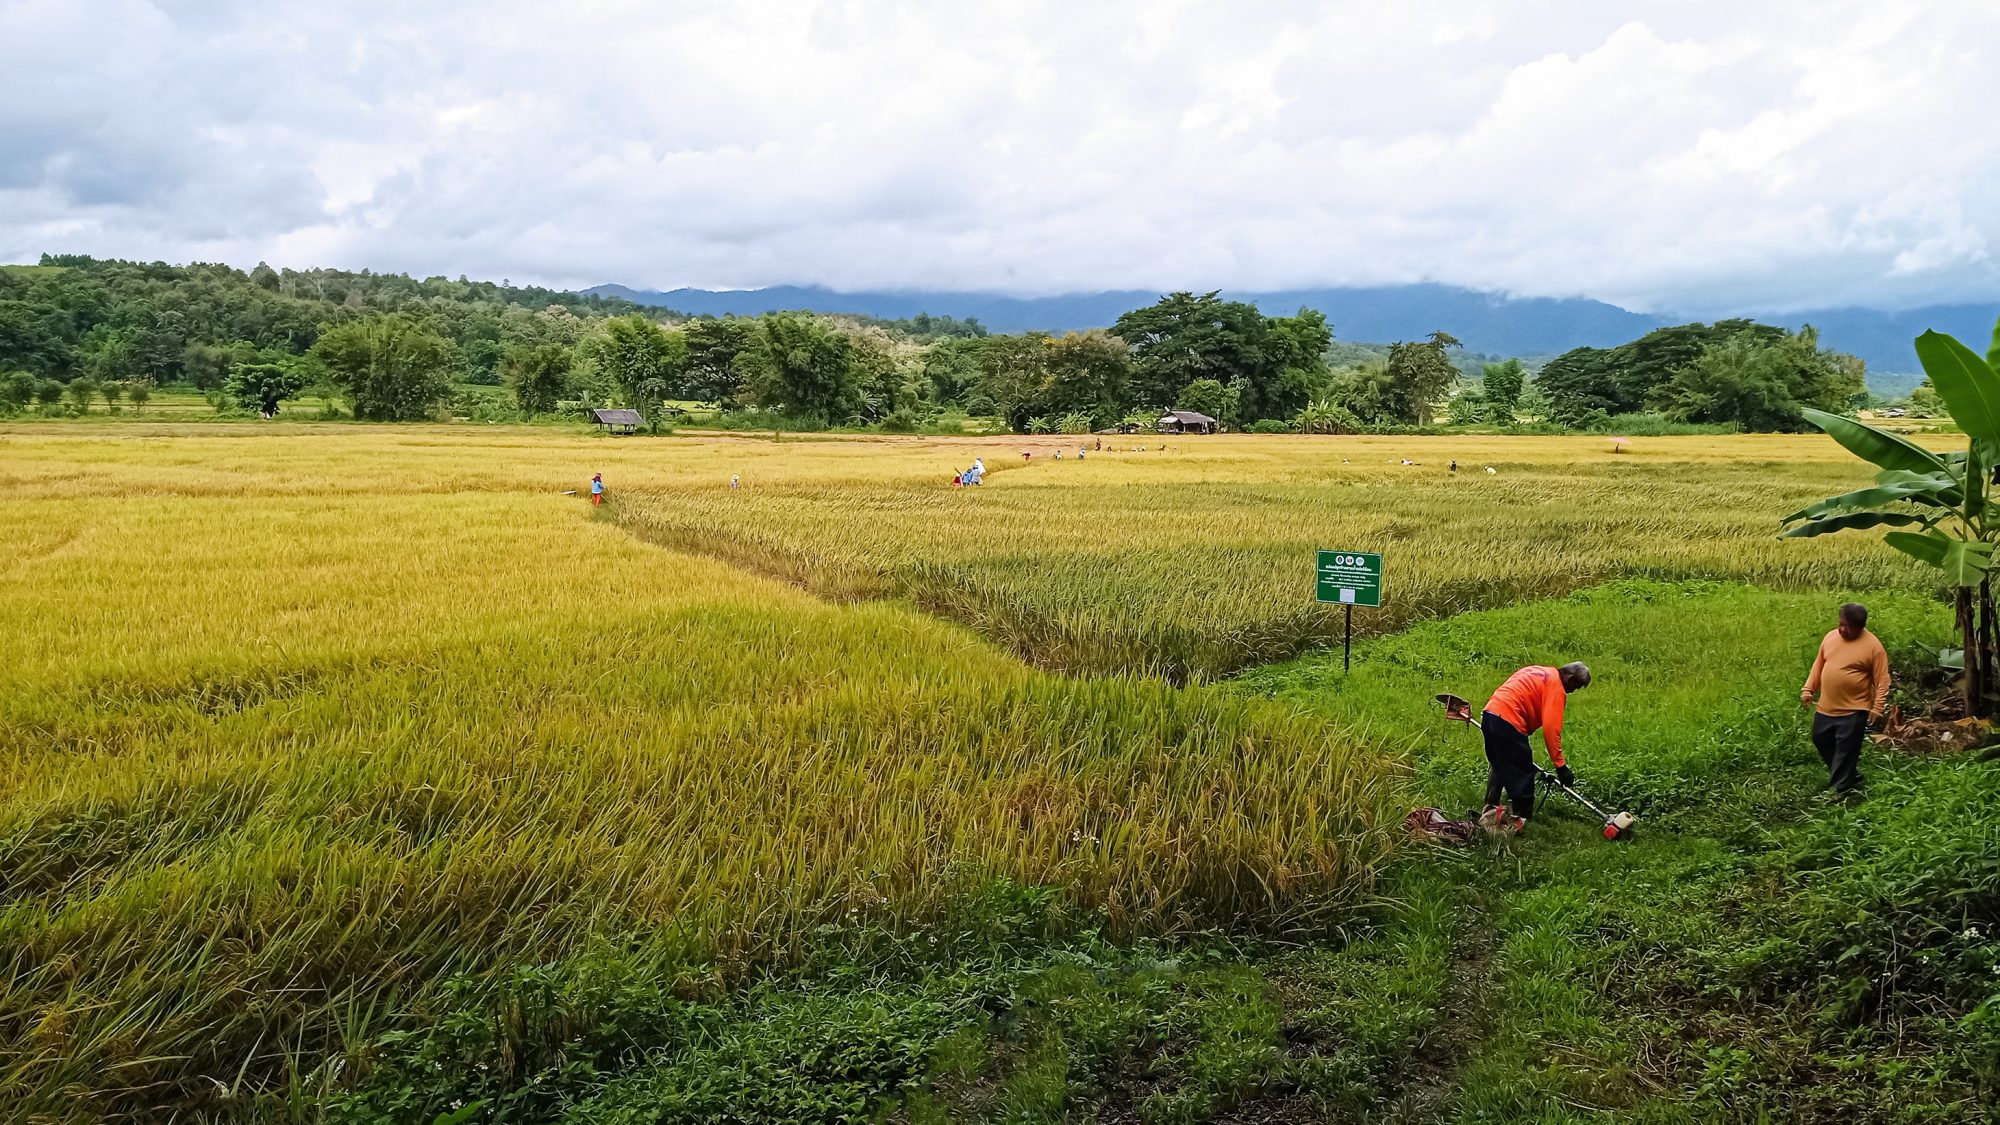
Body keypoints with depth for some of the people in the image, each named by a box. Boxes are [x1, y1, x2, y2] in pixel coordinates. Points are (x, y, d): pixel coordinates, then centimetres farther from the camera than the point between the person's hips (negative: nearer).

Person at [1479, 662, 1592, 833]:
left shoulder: (1539, 672, 22)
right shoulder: (1556, 686, -5)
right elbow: (1551, 728, -12)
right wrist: (1561, 766, -9)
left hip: (1489, 712, 9)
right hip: (1508, 721, -9)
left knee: (1498, 766, 25)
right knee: (1523, 773, 2)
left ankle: (1490, 812, 31)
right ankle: (1521, 820, 7)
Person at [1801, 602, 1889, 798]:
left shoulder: (1873, 646, -13)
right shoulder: (1830, 637, 3)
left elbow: (1882, 680, -11)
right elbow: (1818, 665, 13)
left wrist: (1878, 707, -15)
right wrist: (1808, 689, 8)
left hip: (1854, 709, -6)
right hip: (1826, 706, 6)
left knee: (1846, 749, -1)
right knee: (1820, 739, 15)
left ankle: (1839, 787, 10)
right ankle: (1849, 775, 32)